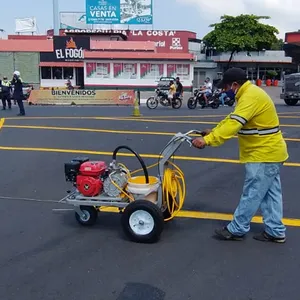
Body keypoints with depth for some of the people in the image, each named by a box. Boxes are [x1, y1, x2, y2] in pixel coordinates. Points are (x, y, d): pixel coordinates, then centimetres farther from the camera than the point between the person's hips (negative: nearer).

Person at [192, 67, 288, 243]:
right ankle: (275, 231, 22)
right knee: (270, 194, 14)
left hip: (264, 154, -11)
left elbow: (234, 124, -31)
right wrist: (213, 132, 9)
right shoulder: (249, 94, 13)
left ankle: (236, 230, 10)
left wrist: (207, 140, -32)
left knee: (252, 194, -1)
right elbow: (231, 119, 17)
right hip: (269, 152, 11)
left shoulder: (250, 97, -22)